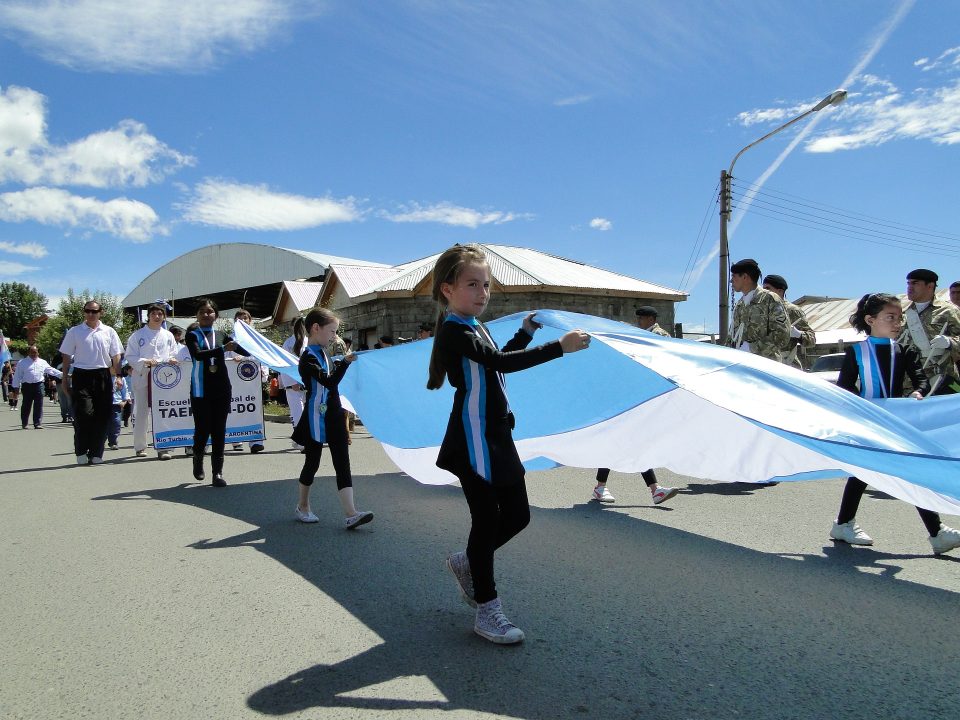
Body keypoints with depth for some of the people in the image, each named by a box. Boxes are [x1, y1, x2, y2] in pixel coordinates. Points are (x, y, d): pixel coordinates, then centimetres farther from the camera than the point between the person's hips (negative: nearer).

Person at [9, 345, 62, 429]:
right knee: (26, 406, 6)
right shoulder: (22, 363, 5)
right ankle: (24, 424, 18)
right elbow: (17, 376, 5)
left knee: (38, 406, -1)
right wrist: (16, 387, 1)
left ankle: (38, 423, 3)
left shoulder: (43, 362, 13)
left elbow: (51, 371, 17)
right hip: (27, 386, -1)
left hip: (39, 385, 1)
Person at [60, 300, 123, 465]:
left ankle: (96, 453, 11)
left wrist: (118, 376, 1)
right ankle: (81, 453, 2)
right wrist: (65, 379, 5)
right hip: (81, 376, -2)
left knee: (102, 416, 2)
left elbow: (116, 356, 10)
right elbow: (67, 357, 9)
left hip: (103, 376, 2)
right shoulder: (74, 332, 7)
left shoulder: (109, 332, 10)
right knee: (84, 414, -11)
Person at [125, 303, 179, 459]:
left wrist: (171, 360, -6)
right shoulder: (138, 335, 6)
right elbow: (130, 356, 0)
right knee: (141, 412, 5)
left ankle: (162, 448, -6)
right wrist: (145, 362, -15)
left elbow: (173, 355, 17)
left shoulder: (168, 336, 15)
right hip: (142, 377, -1)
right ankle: (140, 447, 18)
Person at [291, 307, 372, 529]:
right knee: (312, 463, 8)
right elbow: (330, 382, -28)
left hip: (334, 417, 8)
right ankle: (303, 507, 29)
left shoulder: (323, 353, 12)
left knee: (342, 464, -2)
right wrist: (345, 362, -35)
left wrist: (343, 362, 22)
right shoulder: (308, 358, -15)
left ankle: (350, 514, -8)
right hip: (316, 419, -8)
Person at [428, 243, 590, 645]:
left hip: (496, 435, 10)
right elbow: (501, 363, -28)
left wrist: (526, 332, 26)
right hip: (475, 439, -10)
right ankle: (487, 612, 13)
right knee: (487, 520, -1)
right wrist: (560, 346, -31)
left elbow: (497, 360, 30)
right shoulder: (454, 331, -16)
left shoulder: (474, 328, 15)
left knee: (517, 515, 13)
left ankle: (466, 563, 34)